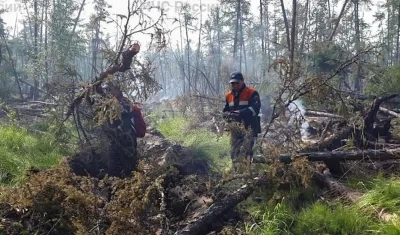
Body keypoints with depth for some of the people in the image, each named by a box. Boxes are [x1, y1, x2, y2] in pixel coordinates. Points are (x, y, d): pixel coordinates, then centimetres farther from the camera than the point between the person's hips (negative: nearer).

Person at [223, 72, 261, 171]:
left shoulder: (251, 93, -5)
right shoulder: (228, 95, 14)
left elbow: (255, 108, -18)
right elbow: (225, 111, 20)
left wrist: (241, 113, -31)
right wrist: (228, 115, -6)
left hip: (248, 127, -6)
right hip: (235, 128, 6)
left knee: (247, 150, -14)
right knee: (234, 152, 4)